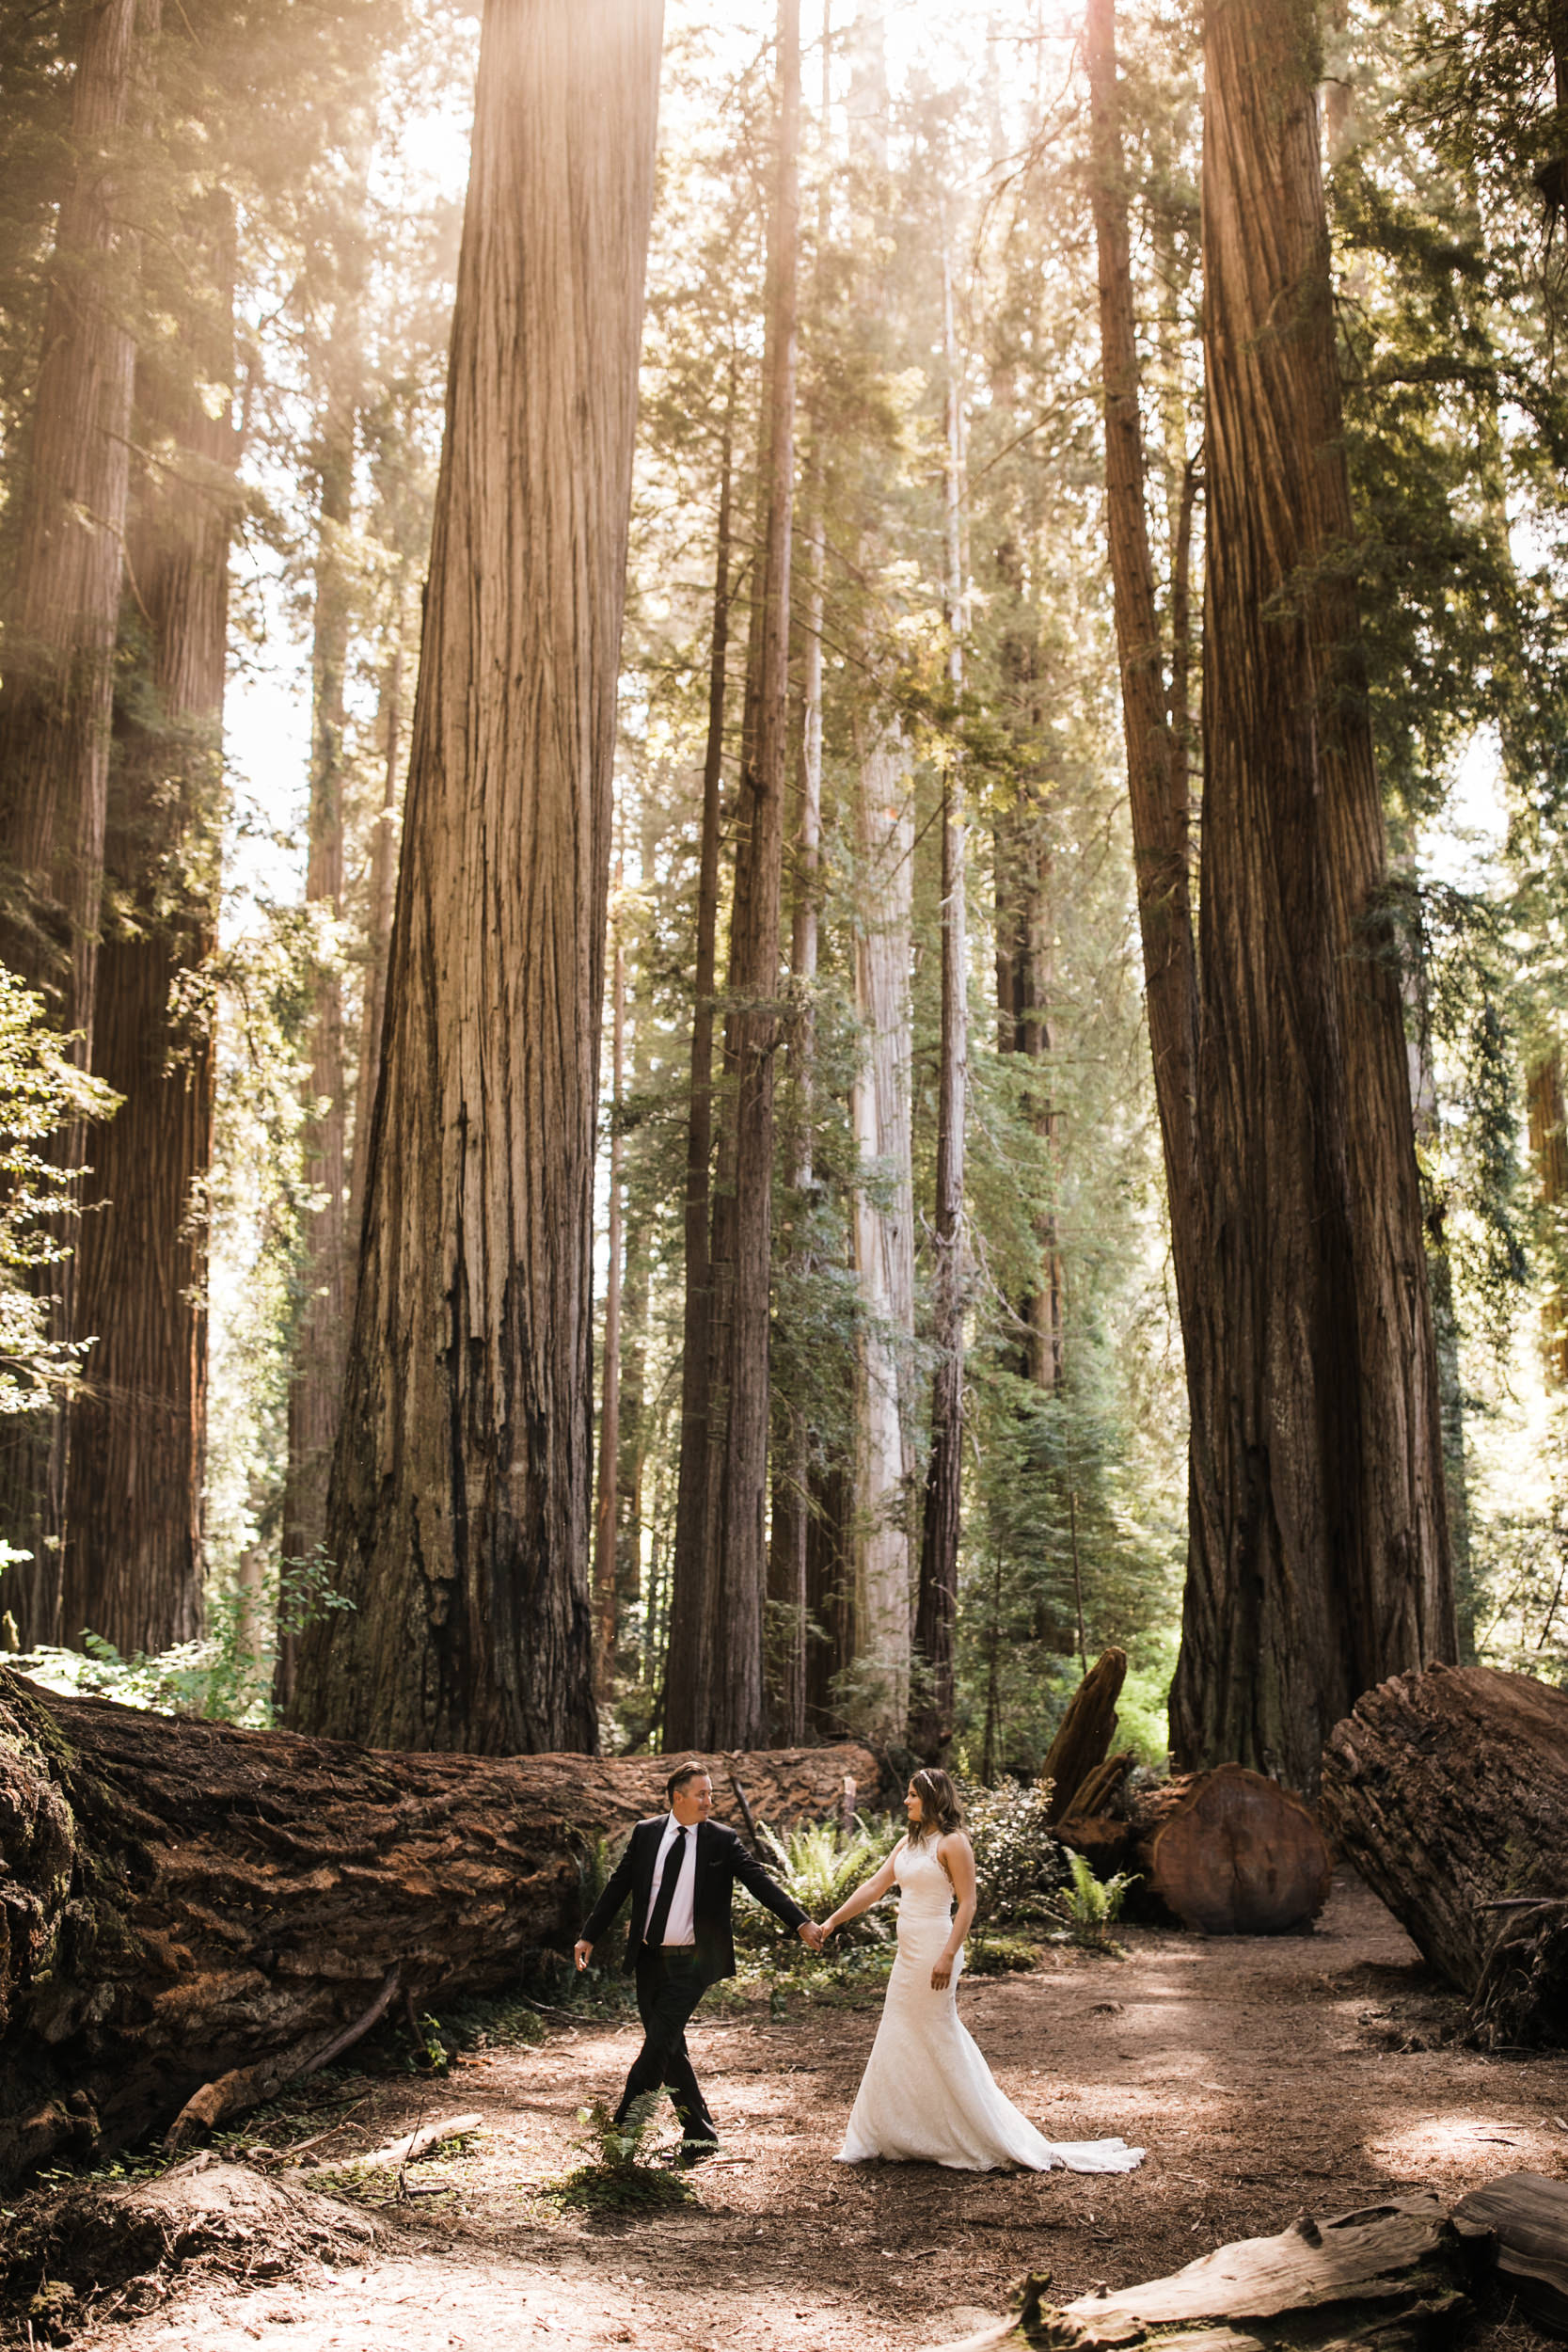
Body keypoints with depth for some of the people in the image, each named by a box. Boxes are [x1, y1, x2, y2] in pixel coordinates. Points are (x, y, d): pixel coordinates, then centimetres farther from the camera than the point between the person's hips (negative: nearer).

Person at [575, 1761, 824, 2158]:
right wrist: (589, 1936, 9)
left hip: (690, 1964, -4)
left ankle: (621, 2129, -5)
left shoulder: (722, 1840, -2)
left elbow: (760, 1883, -7)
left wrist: (801, 1922, -17)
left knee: (659, 2043, -13)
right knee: (670, 2049, 10)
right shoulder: (645, 1833, 5)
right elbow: (617, 1886, 11)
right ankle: (699, 2133, 21)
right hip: (649, 1960, 4)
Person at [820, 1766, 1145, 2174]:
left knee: (940, 2043, -2)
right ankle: (899, 2137, 21)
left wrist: (947, 1956, -21)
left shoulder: (953, 1843, -12)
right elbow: (874, 1887, 13)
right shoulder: (909, 1842, 12)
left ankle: (982, 2139, 10)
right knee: (898, 2044, 12)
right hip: (908, 1955, 9)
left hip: (934, 1952, -9)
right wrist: (831, 1922, 9)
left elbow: (967, 1903, -15)